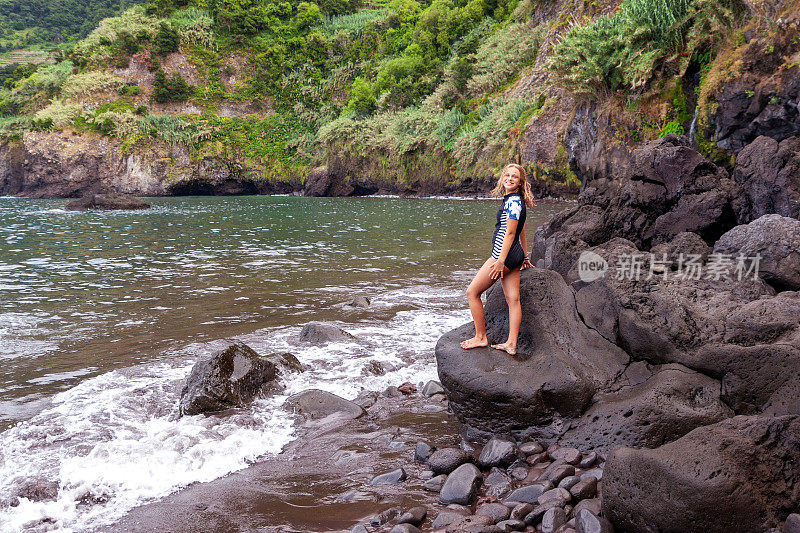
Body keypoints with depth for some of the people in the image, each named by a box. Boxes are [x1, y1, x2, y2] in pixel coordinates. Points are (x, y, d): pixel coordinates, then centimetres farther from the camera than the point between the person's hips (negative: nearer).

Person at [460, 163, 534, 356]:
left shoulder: (513, 201, -15)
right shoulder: (514, 200, 15)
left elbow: (510, 233, -19)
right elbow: (521, 233, 23)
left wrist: (500, 261, -21)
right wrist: (524, 256, 31)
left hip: (504, 254, -10)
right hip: (515, 255, 10)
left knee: (472, 292, 0)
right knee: (513, 299, 6)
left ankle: (480, 338, 8)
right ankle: (511, 344, 7)